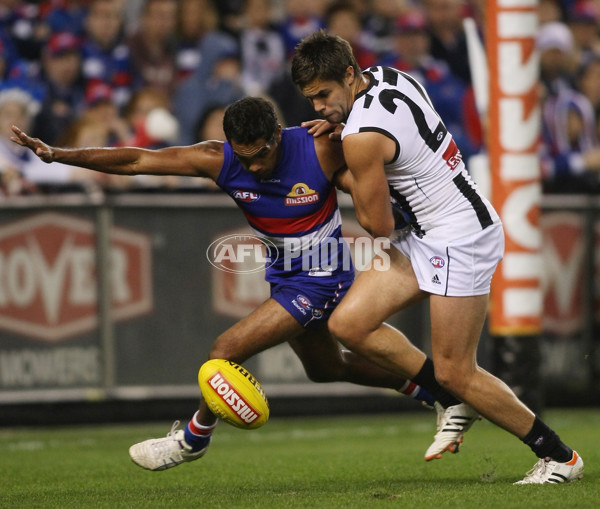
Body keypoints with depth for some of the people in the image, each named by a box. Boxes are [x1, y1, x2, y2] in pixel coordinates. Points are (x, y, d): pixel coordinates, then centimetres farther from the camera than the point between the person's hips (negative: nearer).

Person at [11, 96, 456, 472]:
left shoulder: (322, 149, -29)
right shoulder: (219, 161, -19)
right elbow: (136, 161, -19)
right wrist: (58, 155, -26)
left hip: (320, 278, -7)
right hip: (285, 273, 7)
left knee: (227, 352, -12)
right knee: (327, 368, 25)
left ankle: (195, 437, 15)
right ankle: (432, 389, 42)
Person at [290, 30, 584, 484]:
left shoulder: (362, 136, -24)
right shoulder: (384, 76, 2)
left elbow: (378, 225, -16)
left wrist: (348, 181, 3)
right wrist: (338, 120, 7)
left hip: (460, 238, -10)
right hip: (426, 236, 10)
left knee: (454, 373, -5)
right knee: (348, 324, -2)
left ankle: (561, 458, 9)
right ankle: (454, 399, 11)